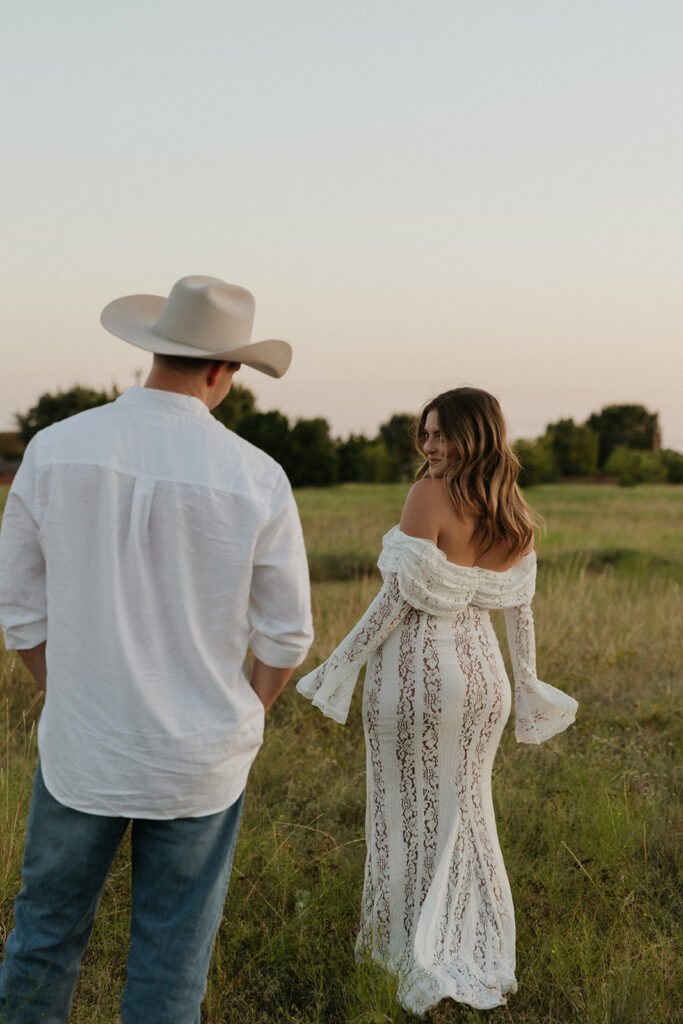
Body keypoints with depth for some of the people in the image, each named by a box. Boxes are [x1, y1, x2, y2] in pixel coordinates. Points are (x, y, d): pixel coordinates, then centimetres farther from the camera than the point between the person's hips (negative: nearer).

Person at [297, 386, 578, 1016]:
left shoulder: (431, 496, -17)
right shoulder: (515, 516, 3)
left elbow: (402, 594, -18)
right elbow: (519, 608, 9)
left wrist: (344, 664, -9)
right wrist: (529, 686, 18)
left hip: (415, 666, -6)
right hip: (480, 669, 6)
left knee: (408, 809, 10)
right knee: (465, 807, 18)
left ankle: (414, 949, 19)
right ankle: (476, 957, 22)